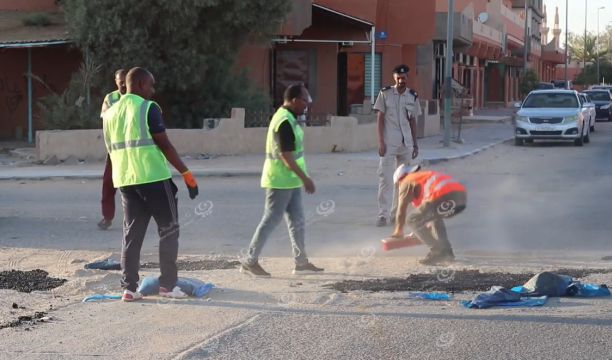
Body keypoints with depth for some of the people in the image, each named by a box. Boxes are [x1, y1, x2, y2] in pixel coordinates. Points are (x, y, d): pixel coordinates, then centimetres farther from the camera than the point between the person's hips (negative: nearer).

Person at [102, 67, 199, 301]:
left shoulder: (110, 114, 13)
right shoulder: (148, 108, -8)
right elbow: (164, 145, -11)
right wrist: (186, 174, -8)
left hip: (125, 180, 6)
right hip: (154, 178, -6)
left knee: (132, 234, 9)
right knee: (168, 230, 6)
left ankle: (129, 288, 3)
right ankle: (168, 285, 3)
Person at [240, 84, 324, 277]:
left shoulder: (286, 118, 12)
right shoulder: (285, 122, -21)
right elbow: (286, 156, -23)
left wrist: (302, 178, 21)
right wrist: (305, 178, -20)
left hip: (289, 181, 10)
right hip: (281, 181, -10)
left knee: (296, 220, 12)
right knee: (271, 220, -4)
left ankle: (301, 261, 18)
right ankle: (250, 261, 3)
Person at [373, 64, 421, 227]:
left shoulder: (413, 96, 6)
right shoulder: (385, 93, -3)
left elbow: (412, 121, 12)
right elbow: (380, 118, -3)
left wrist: (415, 144, 11)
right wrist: (381, 142, -9)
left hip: (405, 143, 4)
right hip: (388, 143, -4)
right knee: (385, 178, -7)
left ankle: (395, 213, 17)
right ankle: (383, 214, -7)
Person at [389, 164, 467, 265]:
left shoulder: (406, 182, 17)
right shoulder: (425, 176, 39)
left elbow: (402, 209, 17)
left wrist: (399, 231, 30)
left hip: (444, 197, -9)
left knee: (412, 220, 4)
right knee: (434, 216, 35)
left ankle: (438, 252, -2)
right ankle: (446, 252, 23)